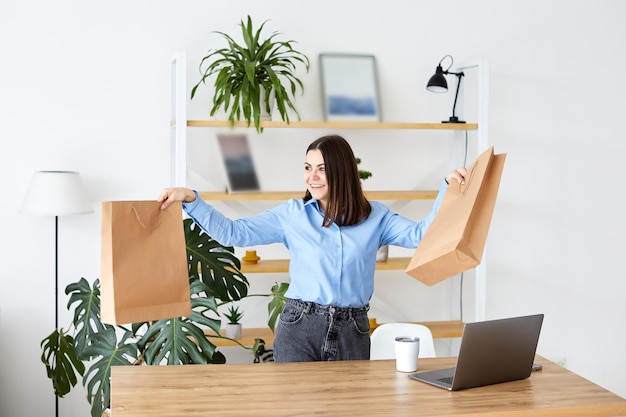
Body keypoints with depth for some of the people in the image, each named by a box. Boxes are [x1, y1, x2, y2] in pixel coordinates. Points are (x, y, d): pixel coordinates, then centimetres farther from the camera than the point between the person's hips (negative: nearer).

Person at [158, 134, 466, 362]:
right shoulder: (292, 214, 4)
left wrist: (448, 186, -13)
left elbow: (422, 235, -4)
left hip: (352, 331, 1)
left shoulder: (375, 217, 5)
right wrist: (190, 199, -9)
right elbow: (233, 233, 1)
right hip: (299, 328, 0)